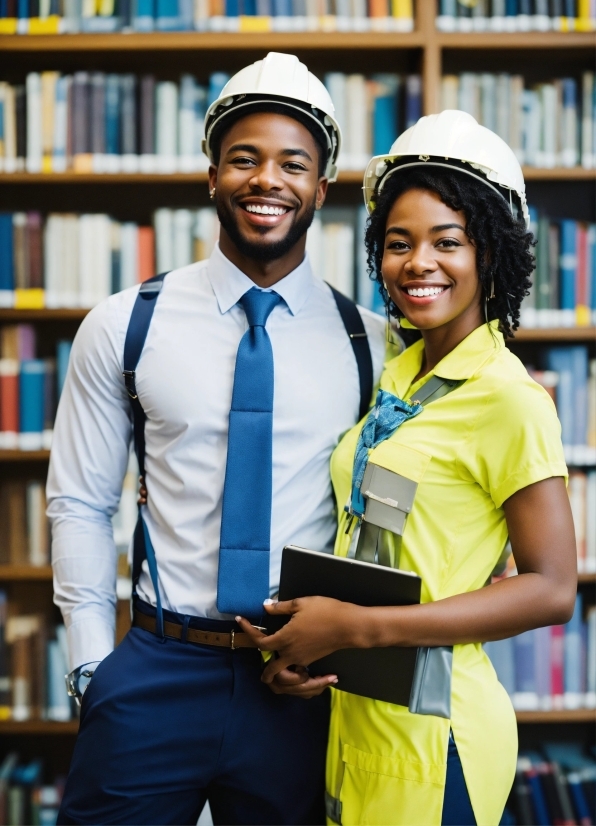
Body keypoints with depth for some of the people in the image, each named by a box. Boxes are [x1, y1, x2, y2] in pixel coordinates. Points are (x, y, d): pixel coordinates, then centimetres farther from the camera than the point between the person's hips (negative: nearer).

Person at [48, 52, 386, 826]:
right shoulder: (125, 325, -1)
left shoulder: (372, 344, 0)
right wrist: (94, 664, -2)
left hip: (303, 687, 1)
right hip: (156, 674, 0)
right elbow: (79, 505, 2)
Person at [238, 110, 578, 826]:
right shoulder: (399, 376, 8)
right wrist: (306, 634, -2)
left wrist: (356, 627, -19)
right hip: (356, 712, 7)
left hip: (428, 729, -7)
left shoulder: (507, 398, -14)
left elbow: (551, 589, -17)